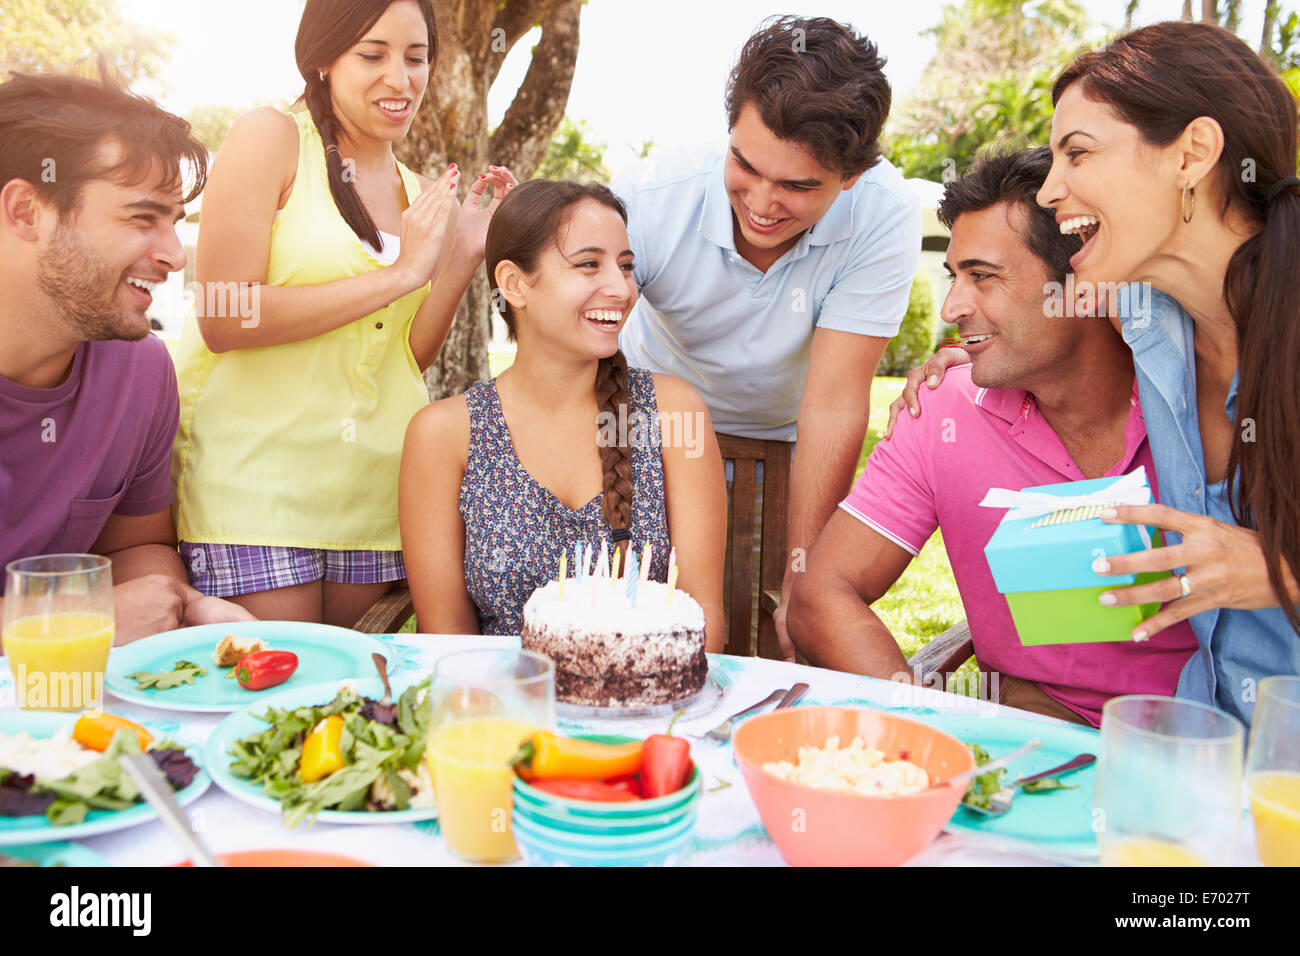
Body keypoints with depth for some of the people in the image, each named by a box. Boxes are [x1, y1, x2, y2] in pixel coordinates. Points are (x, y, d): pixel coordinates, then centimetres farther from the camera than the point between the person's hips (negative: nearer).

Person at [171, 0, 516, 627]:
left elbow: (409, 358, 11)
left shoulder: (417, 193, 12)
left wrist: (465, 256, -2)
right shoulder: (271, 138, -5)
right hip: (257, 473, -5)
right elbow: (223, 320, -15)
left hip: (373, 481, 5)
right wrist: (399, 275, -14)